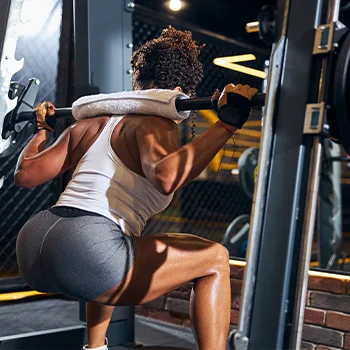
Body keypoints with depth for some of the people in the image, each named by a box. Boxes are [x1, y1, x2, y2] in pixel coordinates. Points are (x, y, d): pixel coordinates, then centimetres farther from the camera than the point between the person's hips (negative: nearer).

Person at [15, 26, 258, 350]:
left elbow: (24, 174, 25)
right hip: (84, 255, -8)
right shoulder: (154, 124, 0)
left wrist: (42, 128, 42)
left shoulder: (90, 124, 21)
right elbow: (166, 176, -24)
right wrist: (227, 123, -21)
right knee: (214, 260, 4)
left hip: (31, 250, 9)